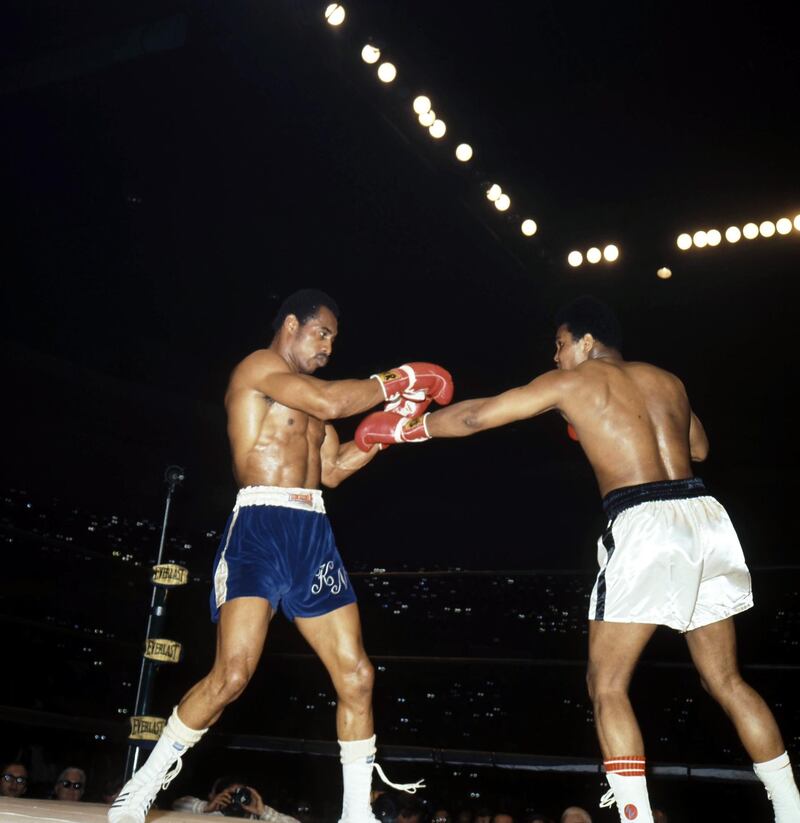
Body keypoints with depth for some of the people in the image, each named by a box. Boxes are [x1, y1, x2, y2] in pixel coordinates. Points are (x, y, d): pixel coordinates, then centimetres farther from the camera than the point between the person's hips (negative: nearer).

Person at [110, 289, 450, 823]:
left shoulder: (309, 397, 26)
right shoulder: (259, 366, 0)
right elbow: (331, 403, -15)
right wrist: (392, 381, -1)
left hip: (314, 536, 8)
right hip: (261, 525, -8)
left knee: (357, 675, 1)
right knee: (233, 672, -18)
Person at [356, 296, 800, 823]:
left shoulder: (574, 380, 5)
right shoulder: (666, 379, 21)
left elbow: (477, 416, 6)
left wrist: (404, 429, 19)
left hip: (645, 523, -7)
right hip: (704, 514, 7)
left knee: (607, 686, 3)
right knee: (725, 681, 18)